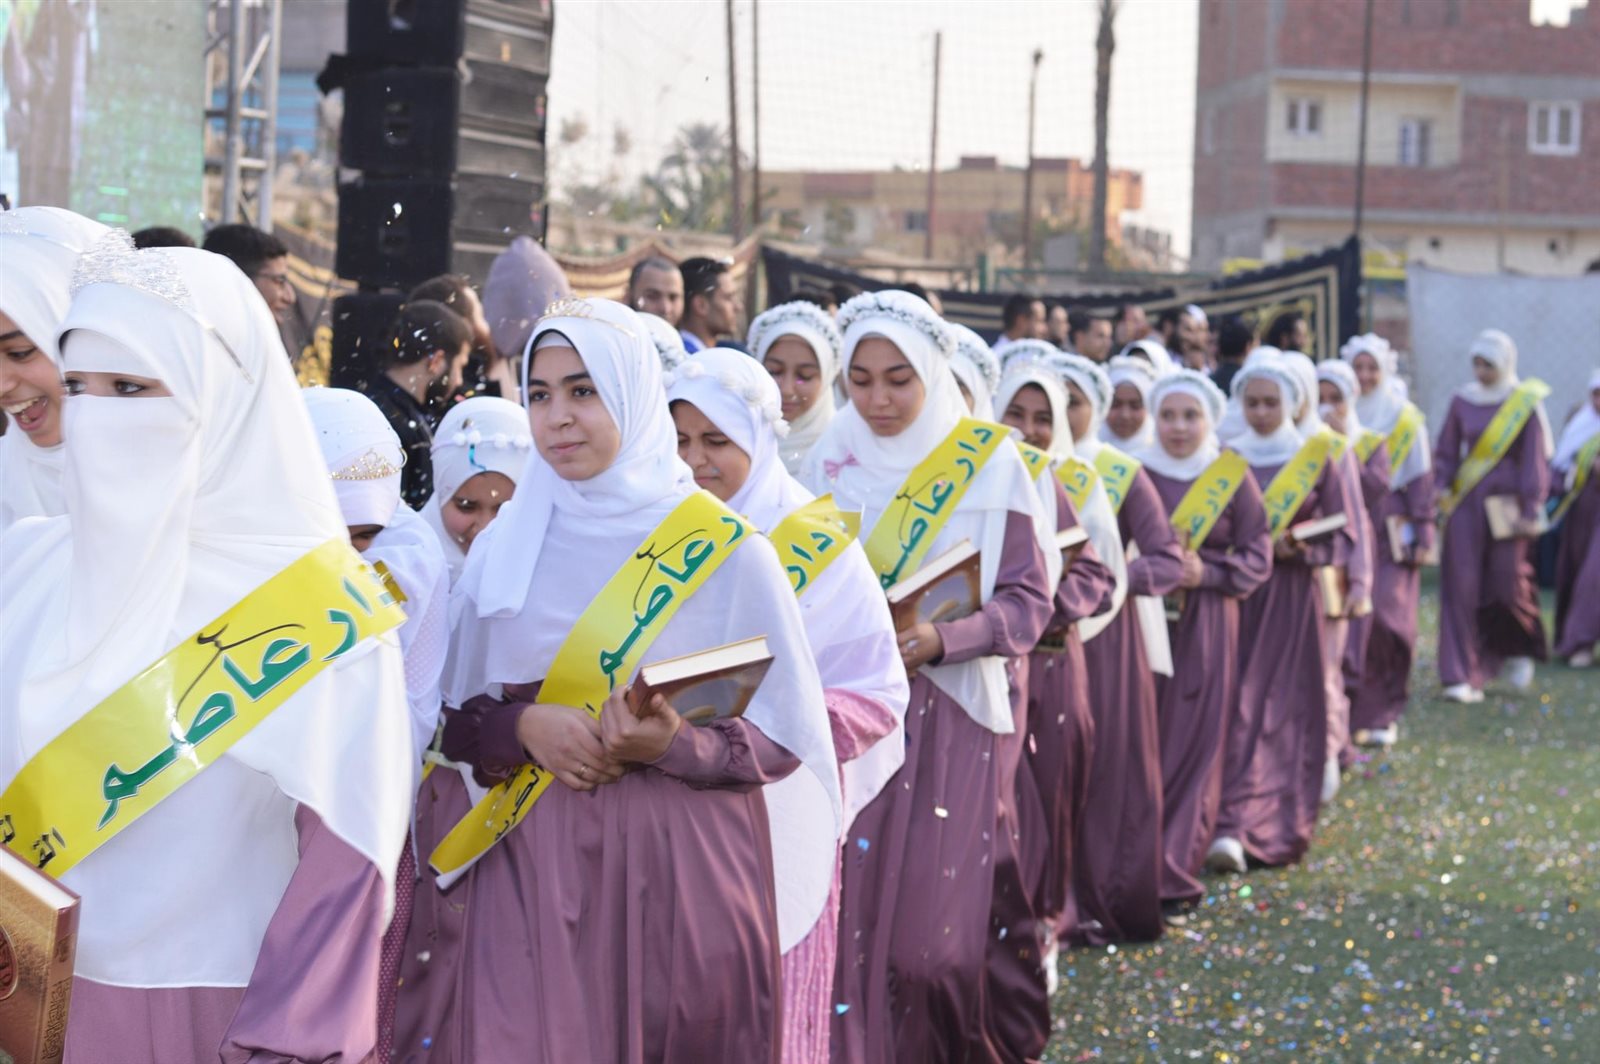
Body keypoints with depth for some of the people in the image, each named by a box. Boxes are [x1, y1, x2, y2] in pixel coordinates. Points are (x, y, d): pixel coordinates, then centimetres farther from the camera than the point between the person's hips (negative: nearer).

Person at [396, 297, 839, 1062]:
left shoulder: (721, 546, -2)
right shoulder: (503, 546, 6)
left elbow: (782, 734, -1)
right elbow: (455, 715, 10)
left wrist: (673, 744, -18)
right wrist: (522, 726, -11)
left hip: (679, 871, -1)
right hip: (527, 866, 2)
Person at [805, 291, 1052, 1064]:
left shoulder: (990, 463, -3)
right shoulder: (828, 464, 6)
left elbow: (1027, 602, -4)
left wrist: (942, 639, -20)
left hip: (949, 717, -2)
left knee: (930, 933, -3)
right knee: (846, 916, -3)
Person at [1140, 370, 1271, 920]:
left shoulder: (1233, 478, 4)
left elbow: (1258, 559, 3)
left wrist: (1207, 572, -13)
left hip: (1205, 627, 0)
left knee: (1192, 748, -1)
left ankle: (1172, 879, 4)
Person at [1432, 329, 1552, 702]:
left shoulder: (1526, 403, -3)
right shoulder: (1462, 401, 5)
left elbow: (1535, 460, -3)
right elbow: (1446, 450, 12)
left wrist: (1530, 513, -8)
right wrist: (1443, 485, -6)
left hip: (1507, 504, -2)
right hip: (1466, 505, 2)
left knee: (1508, 584, 2)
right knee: (1462, 585, -6)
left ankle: (1519, 650, 32)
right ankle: (1464, 676, -4)